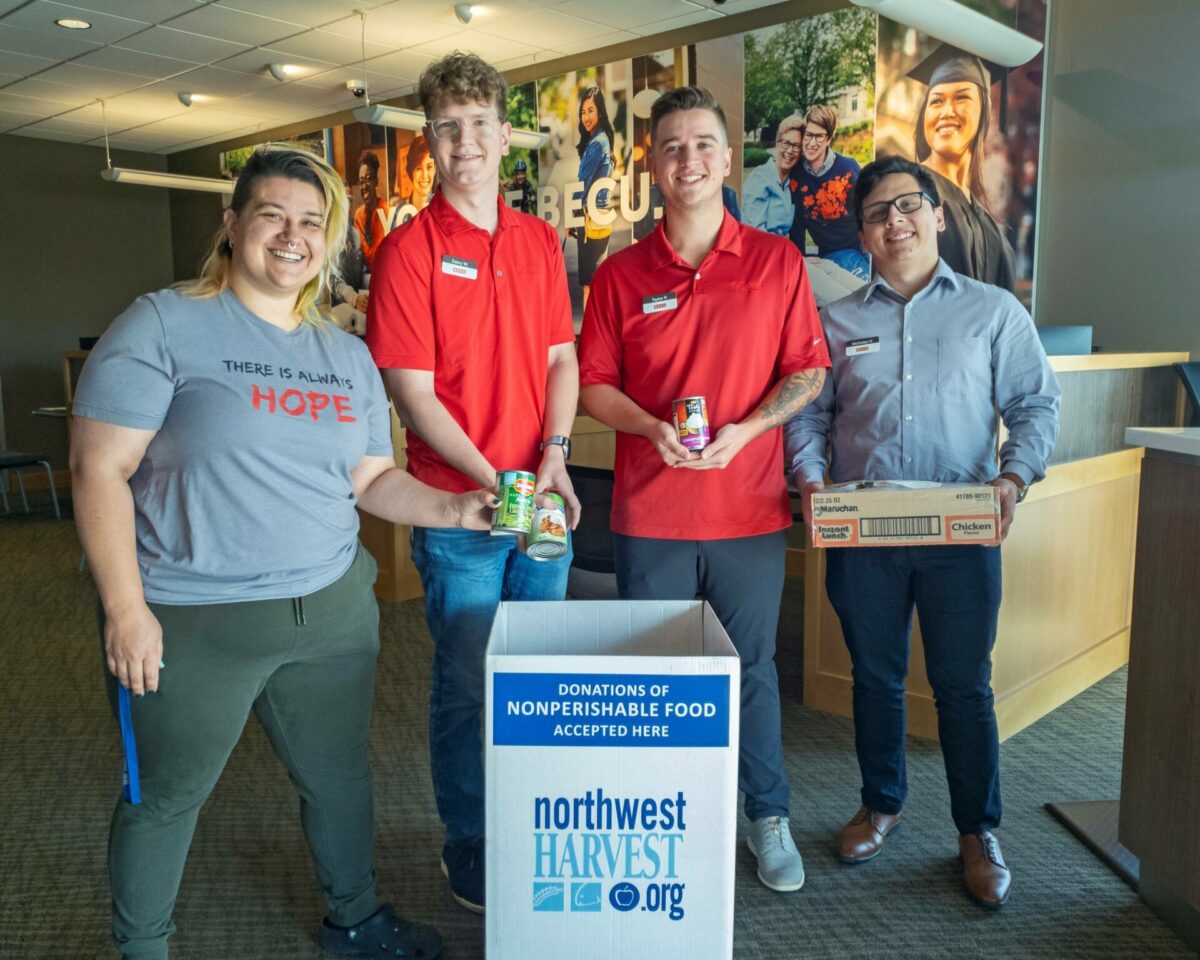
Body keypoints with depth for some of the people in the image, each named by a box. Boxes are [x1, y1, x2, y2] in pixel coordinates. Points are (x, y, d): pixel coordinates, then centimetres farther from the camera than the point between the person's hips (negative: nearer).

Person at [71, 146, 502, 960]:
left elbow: (372, 478, 11)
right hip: (191, 621, -5)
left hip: (333, 611, 5)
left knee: (341, 777, 18)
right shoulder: (165, 324, -9)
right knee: (166, 798, 13)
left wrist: (452, 509, -7)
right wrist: (125, 608, -15)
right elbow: (99, 468, -12)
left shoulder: (348, 355, 9)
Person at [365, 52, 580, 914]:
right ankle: (470, 855, 26)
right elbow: (412, 391, -11)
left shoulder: (541, 241, 9)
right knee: (468, 684, 6)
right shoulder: (410, 249, -7)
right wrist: (492, 481, -17)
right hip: (458, 505, -5)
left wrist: (555, 457, -7)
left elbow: (561, 359, 9)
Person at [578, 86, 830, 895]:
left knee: (752, 668, 12)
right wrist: (651, 428, -15)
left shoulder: (777, 261, 2)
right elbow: (593, 383, 3)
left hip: (749, 508, 0)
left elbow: (809, 372, 2)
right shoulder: (621, 274, 3)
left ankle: (769, 818, 31)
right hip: (649, 515, 1)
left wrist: (744, 429, -13)